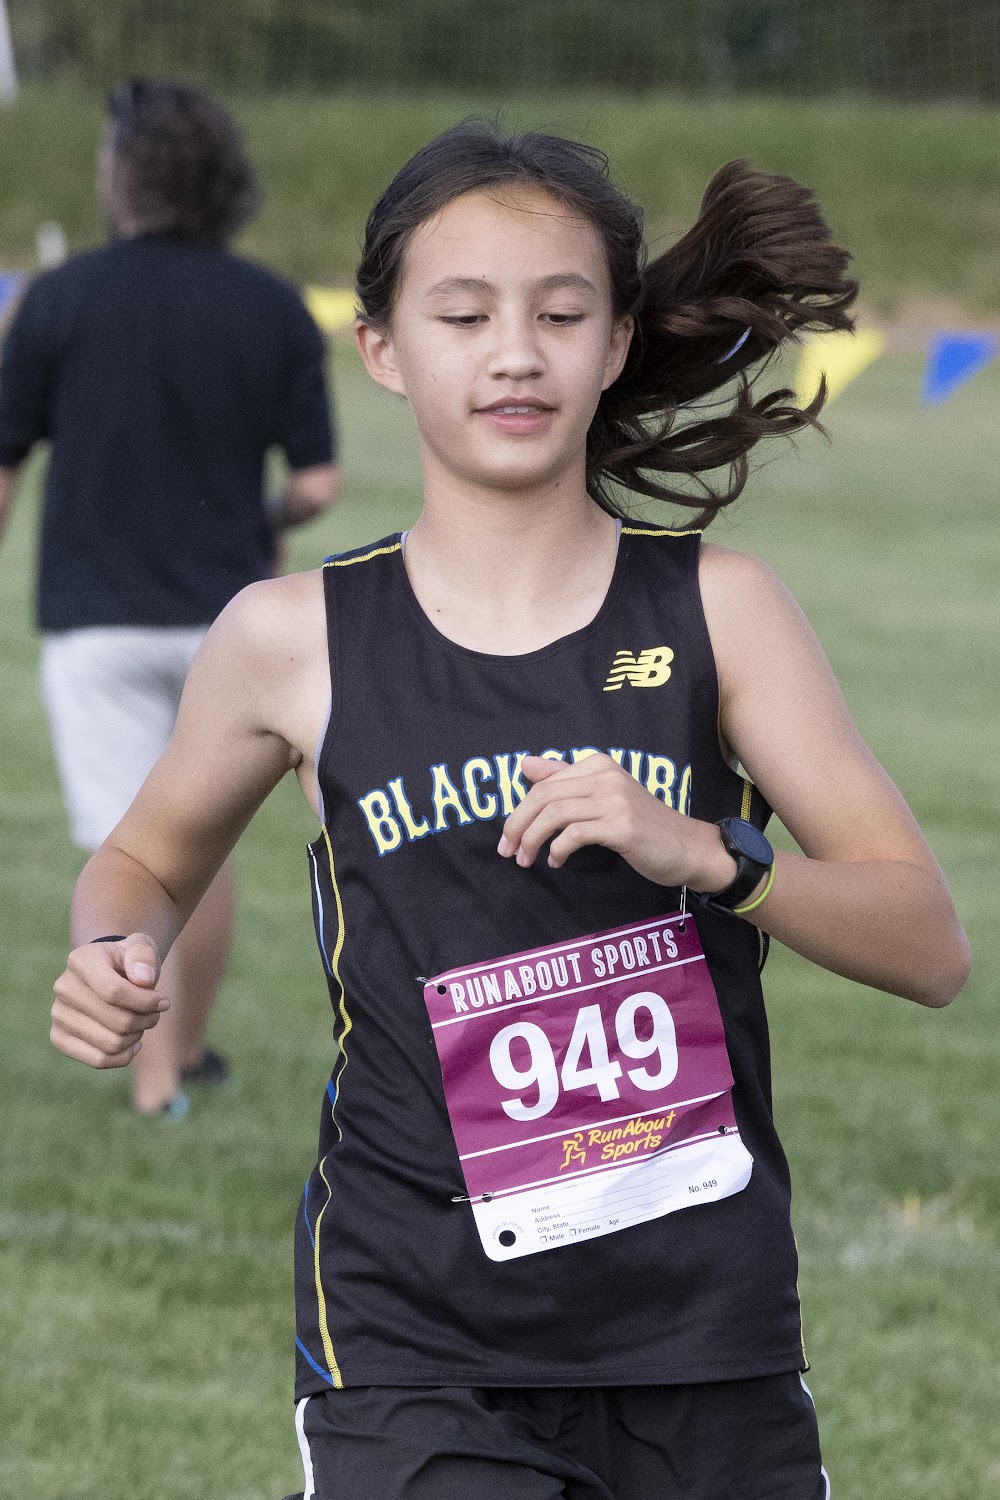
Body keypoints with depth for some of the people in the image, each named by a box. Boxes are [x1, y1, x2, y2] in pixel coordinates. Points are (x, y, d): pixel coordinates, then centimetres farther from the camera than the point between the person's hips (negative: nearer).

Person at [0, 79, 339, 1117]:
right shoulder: (275, 312, -1)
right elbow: (317, 484, -3)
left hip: (97, 618, -3)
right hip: (226, 616, 3)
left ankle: (155, 1081, -11)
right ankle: (188, 1049, 30)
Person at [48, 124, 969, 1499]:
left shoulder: (712, 610, 1)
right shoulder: (295, 640, 1)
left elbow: (930, 948, -2)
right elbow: (149, 859, 20)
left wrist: (701, 853, -19)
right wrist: (114, 963, -3)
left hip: (709, 1341, 2)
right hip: (416, 1357, -2)